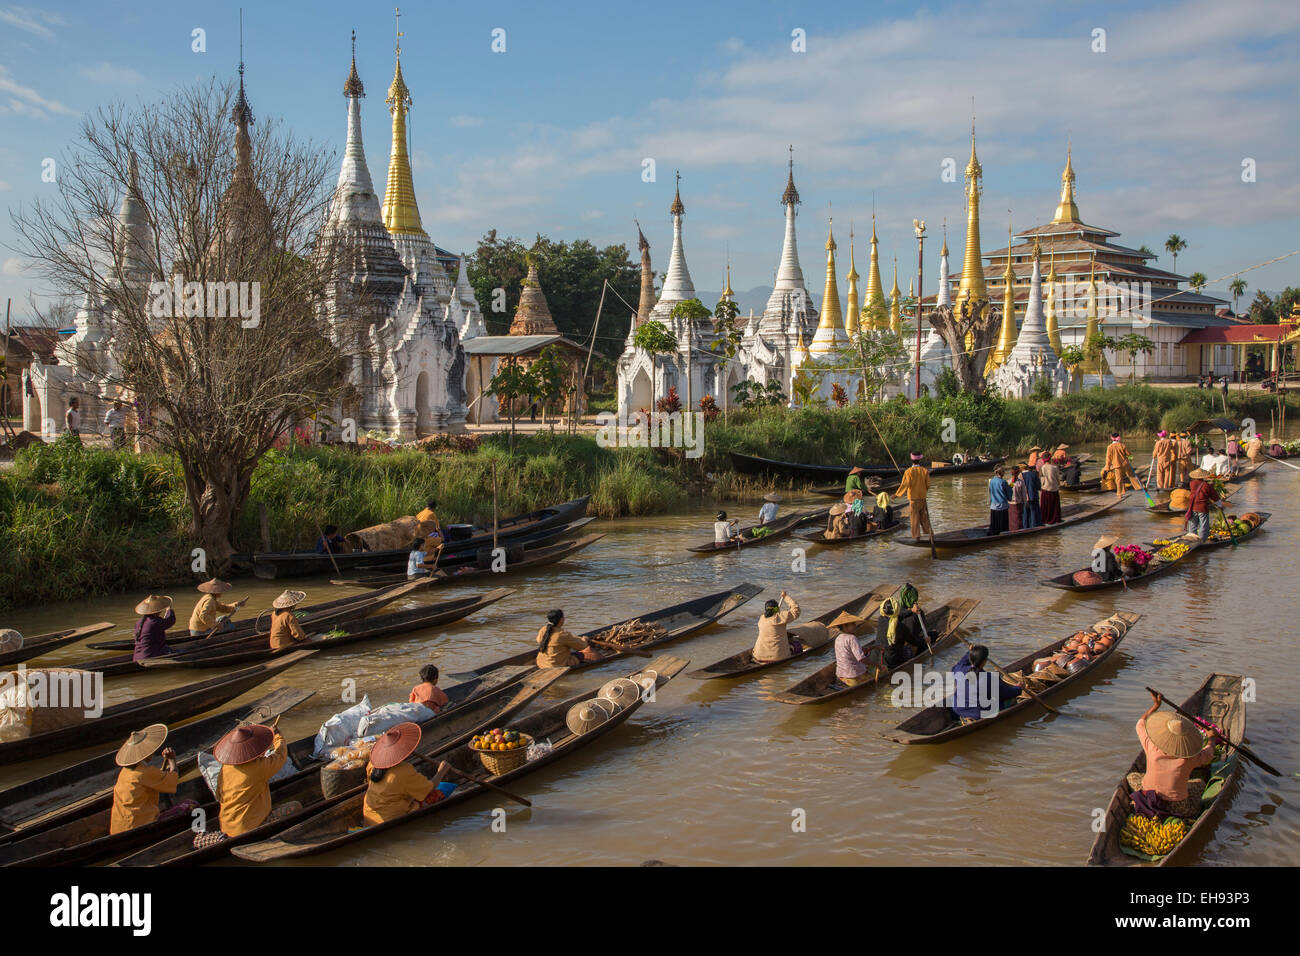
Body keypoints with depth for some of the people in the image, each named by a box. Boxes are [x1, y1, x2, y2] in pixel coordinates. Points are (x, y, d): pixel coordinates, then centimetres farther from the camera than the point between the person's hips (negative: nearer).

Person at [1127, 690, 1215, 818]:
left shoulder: (1152, 748, -19)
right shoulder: (1189, 759, -20)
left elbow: (1141, 723, 2)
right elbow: (1209, 752, 4)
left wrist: (1156, 704, 12)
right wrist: (1212, 738, 24)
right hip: (1177, 807, 0)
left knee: (1132, 776, 27)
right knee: (1200, 783, 26)